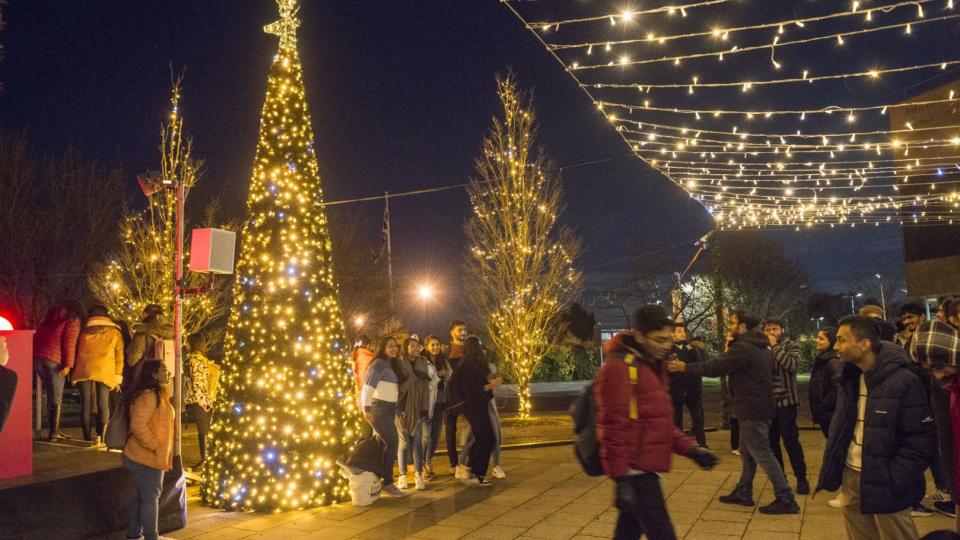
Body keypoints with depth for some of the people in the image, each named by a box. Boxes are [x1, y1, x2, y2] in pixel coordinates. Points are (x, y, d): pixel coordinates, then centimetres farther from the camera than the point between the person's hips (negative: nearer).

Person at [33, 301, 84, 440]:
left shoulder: (50, 316, 26)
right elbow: (70, 343, -8)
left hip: (37, 356, 6)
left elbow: (37, 336, 21)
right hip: (54, 359, -6)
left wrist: (37, 357, 17)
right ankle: (54, 432, 0)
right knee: (56, 397, 1)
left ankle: (55, 429, 16)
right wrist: (68, 365, -12)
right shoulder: (73, 321, 5)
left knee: (51, 394, 15)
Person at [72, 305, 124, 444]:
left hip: (84, 370, 1)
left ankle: (87, 438, 3)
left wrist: (73, 370, 26)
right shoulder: (114, 332, 13)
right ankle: (100, 435, -16)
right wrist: (118, 377, 8)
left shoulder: (84, 331, 17)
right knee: (103, 404, 1)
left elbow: (76, 351, 20)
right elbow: (119, 355, 8)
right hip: (105, 371, -1)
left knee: (85, 404, 5)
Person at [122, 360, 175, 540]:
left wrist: (161, 450, 17)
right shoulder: (148, 396, -19)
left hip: (147, 457, 10)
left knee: (143, 496, 17)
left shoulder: (156, 395, 14)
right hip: (147, 457, -10)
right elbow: (138, 426, -28)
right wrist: (155, 446, -21)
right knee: (150, 497, -2)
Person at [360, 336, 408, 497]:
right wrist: (366, 408, -22)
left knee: (383, 445, 10)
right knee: (392, 443, -11)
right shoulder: (379, 363, -11)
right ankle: (387, 483, -8)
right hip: (379, 409, -9)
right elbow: (368, 386, -18)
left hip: (389, 409, 9)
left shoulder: (390, 364, 16)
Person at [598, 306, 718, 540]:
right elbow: (614, 427, -19)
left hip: (646, 468, 9)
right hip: (635, 471, -9)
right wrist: (622, 479, -20)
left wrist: (689, 448, 10)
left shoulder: (654, 365, 15)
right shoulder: (618, 367, -16)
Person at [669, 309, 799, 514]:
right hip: (759, 406, 10)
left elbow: (715, 368, -18)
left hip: (752, 409, -10)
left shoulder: (743, 348, -19)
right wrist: (730, 349, 9)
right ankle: (743, 493, 27)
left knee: (762, 454, -5)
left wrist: (685, 367, -10)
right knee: (747, 453, 18)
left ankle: (786, 500, -2)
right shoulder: (761, 347, 12)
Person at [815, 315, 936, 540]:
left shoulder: (904, 382, -17)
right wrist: (830, 471, 6)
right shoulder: (850, 377, 5)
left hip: (885, 484, -6)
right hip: (850, 475, 6)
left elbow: (922, 441, -17)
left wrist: (891, 482, -21)